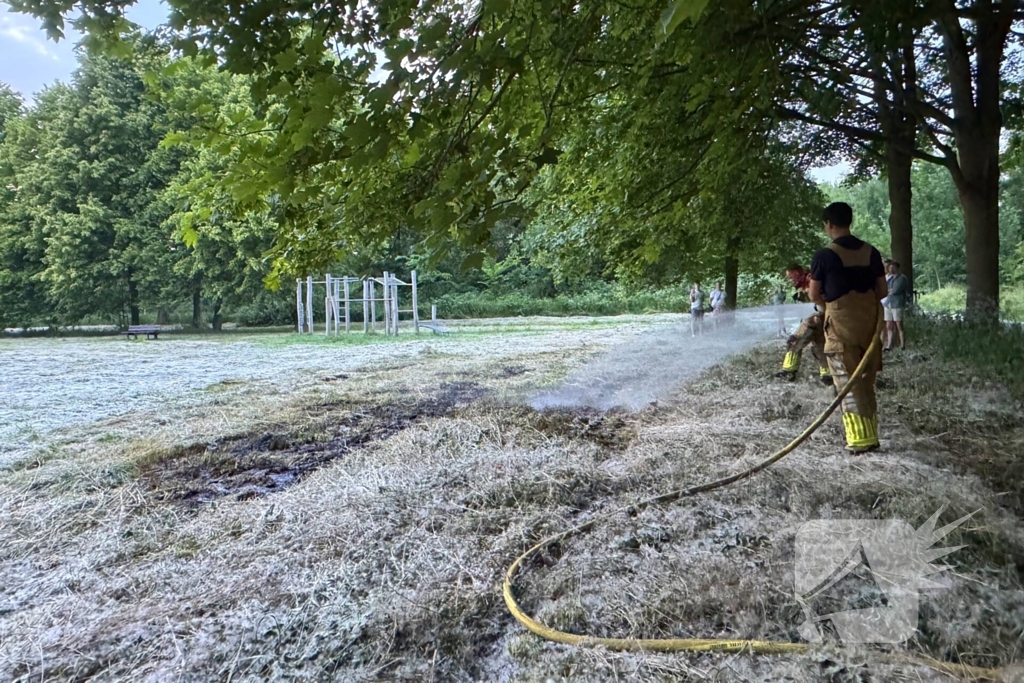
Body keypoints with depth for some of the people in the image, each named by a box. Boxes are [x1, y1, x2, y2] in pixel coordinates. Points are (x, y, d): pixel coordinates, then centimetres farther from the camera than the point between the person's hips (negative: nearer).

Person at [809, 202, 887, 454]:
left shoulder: (825, 256, -10)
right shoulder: (871, 252, 5)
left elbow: (815, 296, -3)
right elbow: (883, 291, 8)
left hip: (841, 325, -5)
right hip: (869, 322, 6)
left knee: (848, 384, 1)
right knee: (866, 382, 15)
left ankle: (860, 439, 1)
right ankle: (870, 435, 22)